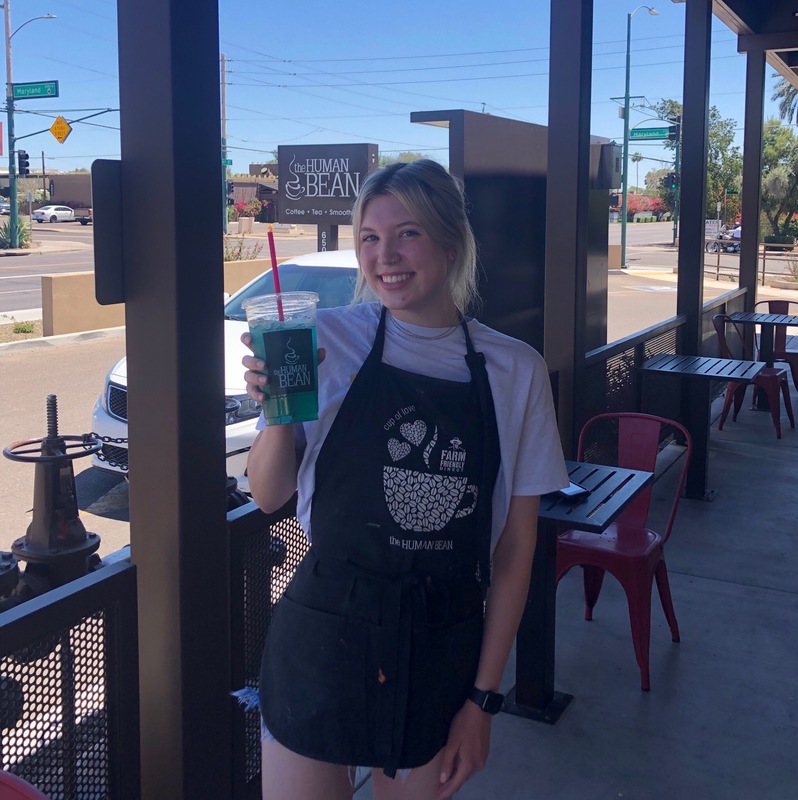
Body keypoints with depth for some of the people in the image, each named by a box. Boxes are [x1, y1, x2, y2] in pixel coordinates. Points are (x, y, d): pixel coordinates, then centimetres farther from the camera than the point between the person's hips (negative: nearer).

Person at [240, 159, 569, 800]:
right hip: (323, 633, -1)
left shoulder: (515, 370, -4)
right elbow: (269, 497, 1)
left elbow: (515, 547, 0)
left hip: (444, 650, 1)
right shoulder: (329, 339, -7)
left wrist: (483, 698, -1)